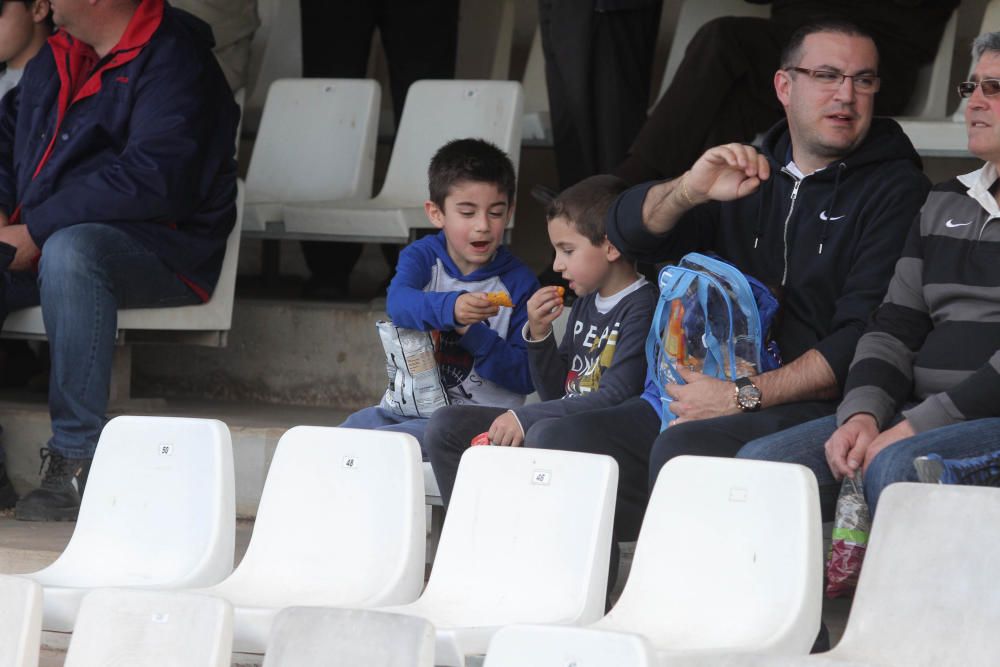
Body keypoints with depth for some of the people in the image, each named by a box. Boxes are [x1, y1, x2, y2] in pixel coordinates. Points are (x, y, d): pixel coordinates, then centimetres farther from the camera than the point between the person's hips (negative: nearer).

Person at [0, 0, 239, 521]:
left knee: (69, 249, -38)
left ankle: (76, 465, -36)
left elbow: (151, 179, -21)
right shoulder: (55, 59, 17)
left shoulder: (171, 59, -10)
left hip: (163, 252, -8)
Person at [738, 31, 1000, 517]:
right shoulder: (944, 204, 22)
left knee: (897, 466, -37)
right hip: (923, 417, 7)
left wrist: (917, 426, -18)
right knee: (762, 460, -13)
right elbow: (894, 328, 17)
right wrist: (862, 412, -3)